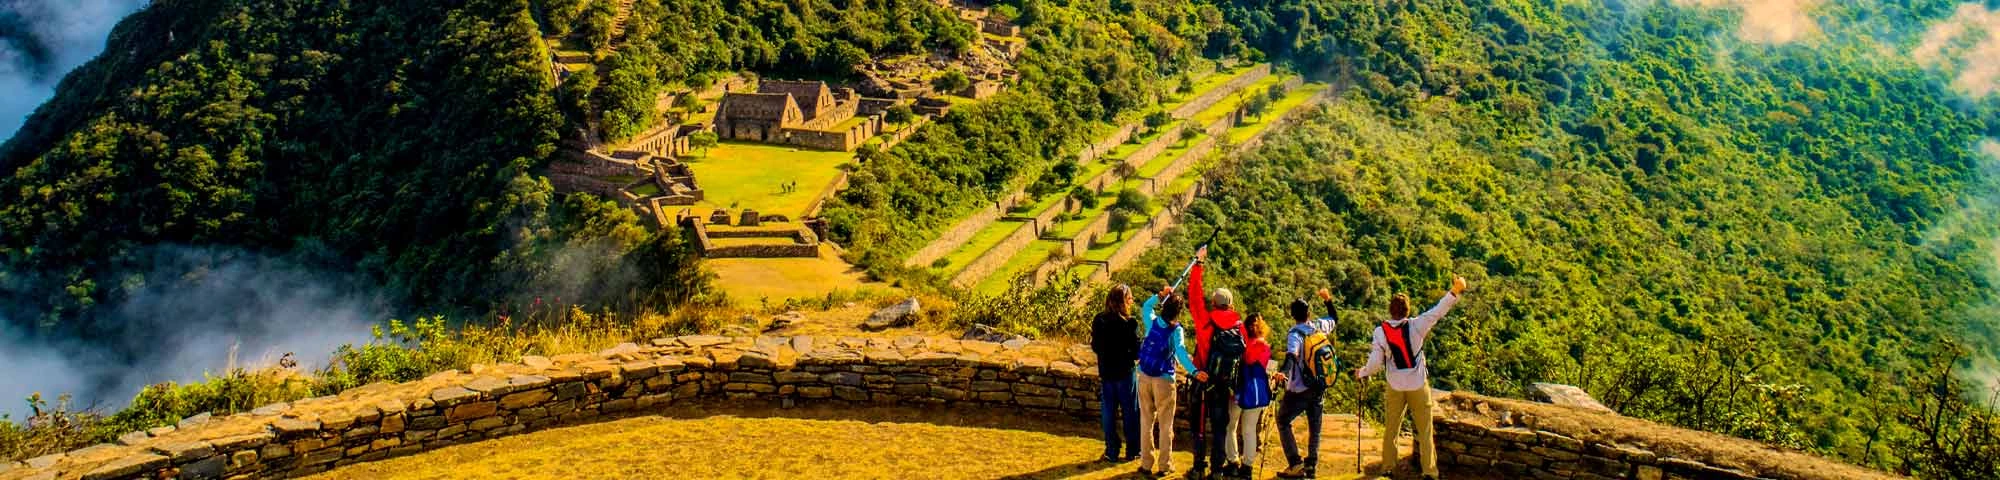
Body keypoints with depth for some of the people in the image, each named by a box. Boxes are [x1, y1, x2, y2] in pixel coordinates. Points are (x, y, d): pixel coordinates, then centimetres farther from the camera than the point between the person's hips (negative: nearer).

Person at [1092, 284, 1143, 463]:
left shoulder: (1098, 321, -3)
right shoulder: (1130, 323, -17)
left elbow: (1095, 347, 5)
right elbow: (1137, 351, -14)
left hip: (1105, 373, 4)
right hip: (1125, 373, -4)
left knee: (1108, 414, 11)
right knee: (1130, 413, 10)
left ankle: (1111, 451, 16)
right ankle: (1132, 451, 18)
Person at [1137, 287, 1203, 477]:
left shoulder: (1152, 322, 0)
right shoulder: (1176, 330, -12)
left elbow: (1146, 306, 22)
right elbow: (1180, 351, -28)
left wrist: (1160, 295, 12)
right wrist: (1194, 371, -39)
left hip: (1144, 378, 4)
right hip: (1164, 380, -4)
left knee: (1146, 422, 11)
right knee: (1165, 425, 6)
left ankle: (1146, 464, 13)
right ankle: (1164, 466, 8)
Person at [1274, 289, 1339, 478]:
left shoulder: (1295, 334, -17)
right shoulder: (1320, 326, 0)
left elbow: (1292, 355, -36)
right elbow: (1333, 319, 23)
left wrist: (1283, 372, -51)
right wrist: (1328, 300, 33)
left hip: (1298, 390, -5)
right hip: (1319, 387, 5)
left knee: (1283, 422, 7)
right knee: (1314, 427, 13)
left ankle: (1296, 464, -3)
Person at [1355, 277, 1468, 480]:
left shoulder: (1380, 332, -8)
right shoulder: (1416, 326, -11)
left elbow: (1375, 363, -8)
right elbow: (1438, 311, -14)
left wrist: (1361, 373, 9)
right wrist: (1455, 292, -12)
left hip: (1395, 387, 1)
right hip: (1418, 386, -1)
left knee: (1390, 429, 14)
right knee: (1425, 430, 6)